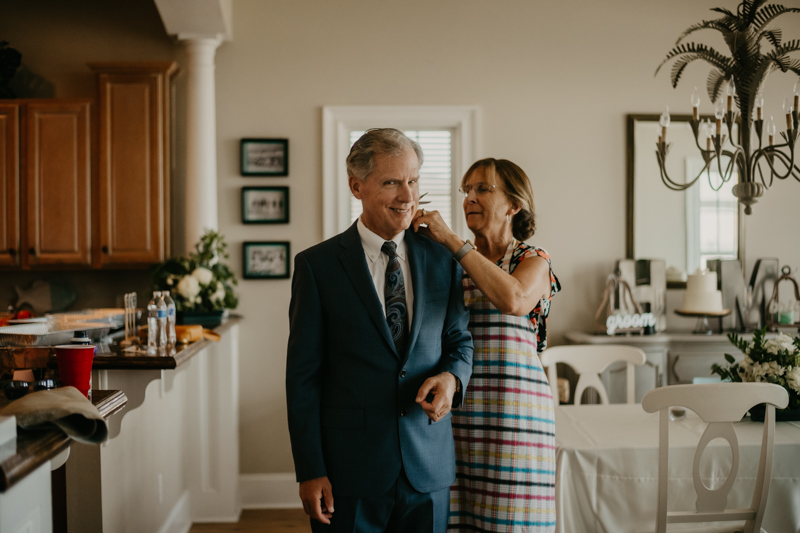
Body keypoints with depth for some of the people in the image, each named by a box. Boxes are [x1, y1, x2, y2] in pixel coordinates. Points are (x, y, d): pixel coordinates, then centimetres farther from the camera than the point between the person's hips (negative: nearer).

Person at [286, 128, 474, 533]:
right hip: (350, 470, -3)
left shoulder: (442, 260, 5)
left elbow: (459, 340, 13)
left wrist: (451, 377, -11)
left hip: (428, 469, 3)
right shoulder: (317, 265, -4)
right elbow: (302, 375, -5)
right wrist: (309, 472, -8)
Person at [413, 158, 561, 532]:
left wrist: (451, 239, -18)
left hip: (512, 415, -3)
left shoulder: (534, 261, 1)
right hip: (455, 411, 3)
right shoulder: (453, 265, 13)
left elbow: (513, 299, -22)